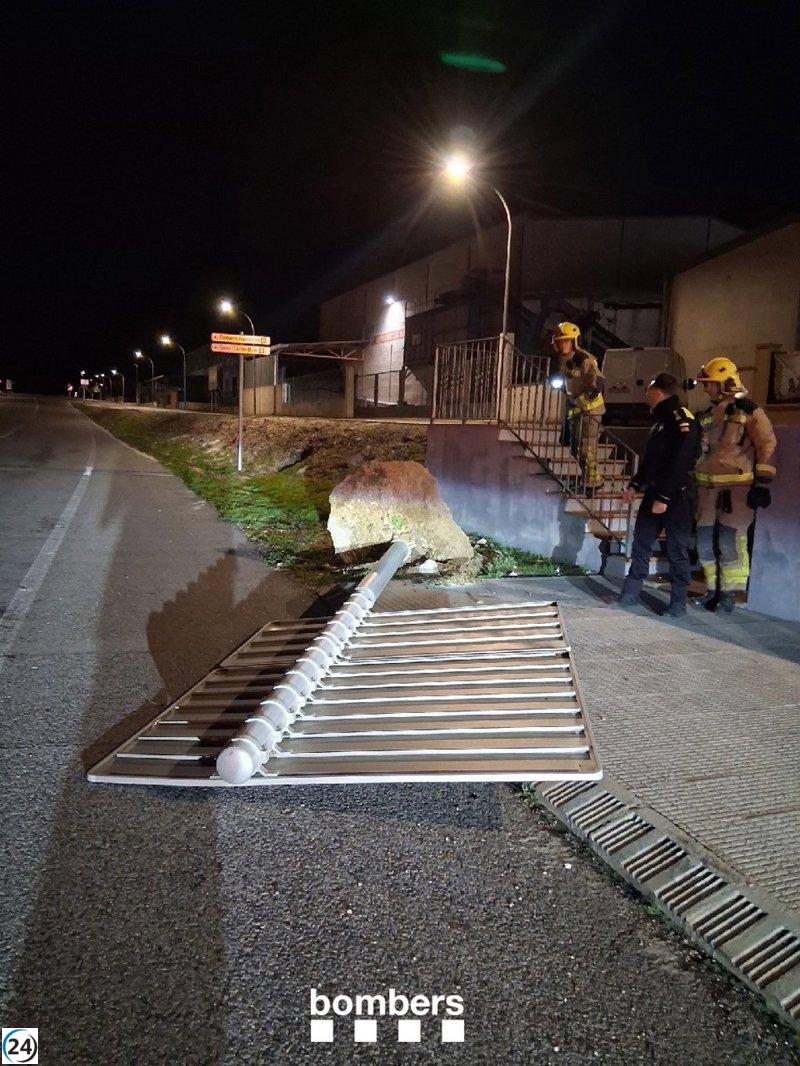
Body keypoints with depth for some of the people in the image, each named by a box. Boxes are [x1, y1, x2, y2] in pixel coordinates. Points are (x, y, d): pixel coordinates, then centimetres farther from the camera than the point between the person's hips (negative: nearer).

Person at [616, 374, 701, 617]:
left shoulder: (683, 420, -14)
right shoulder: (660, 421, 17)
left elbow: (681, 463, -22)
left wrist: (664, 497, -23)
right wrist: (634, 485, 16)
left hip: (676, 497, -9)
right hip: (654, 493, 9)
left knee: (677, 550, 0)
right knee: (641, 543, 10)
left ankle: (678, 601, 10)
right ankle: (631, 593, 17)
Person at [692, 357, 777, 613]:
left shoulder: (748, 411, -6)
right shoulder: (707, 415, 15)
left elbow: (766, 447, -8)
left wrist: (762, 484, -12)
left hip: (737, 487, -7)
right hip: (708, 486, 7)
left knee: (730, 540, -8)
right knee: (705, 539, 6)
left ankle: (729, 594, 4)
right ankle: (713, 590, 18)